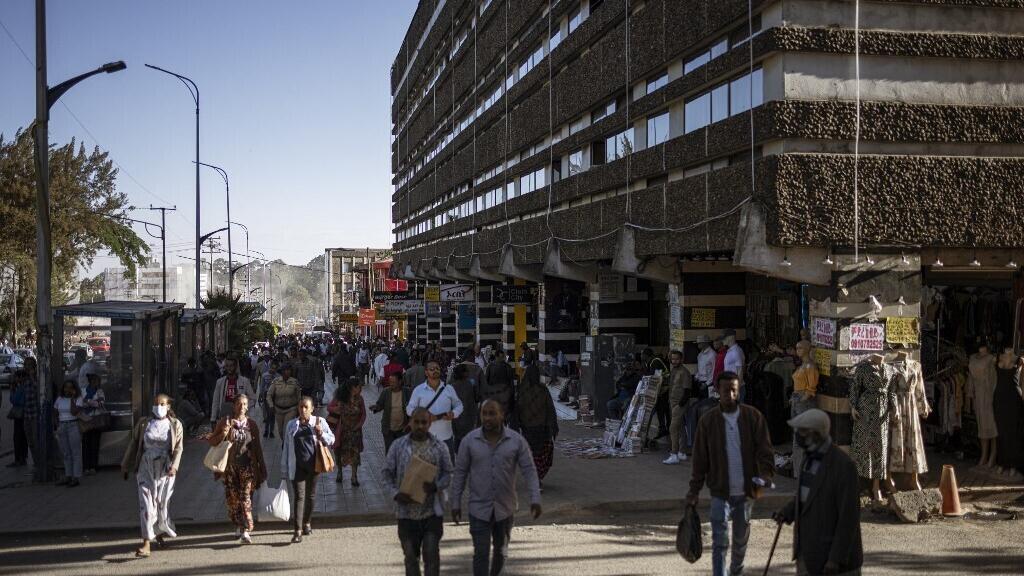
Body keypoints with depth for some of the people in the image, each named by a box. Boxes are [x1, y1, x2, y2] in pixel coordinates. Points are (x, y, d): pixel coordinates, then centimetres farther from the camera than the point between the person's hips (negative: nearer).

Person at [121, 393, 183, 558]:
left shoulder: (175, 425, 1)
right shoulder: (143, 423, 3)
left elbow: (178, 448, -3)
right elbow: (133, 444, 10)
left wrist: (174, 466, -18)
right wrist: (126, 466, 11)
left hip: (165, 469, 0)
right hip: (146, 467, 0)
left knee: (162, 503, 8)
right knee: (146, 504, -7)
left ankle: (160, 531, 37)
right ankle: (146, 544, -9)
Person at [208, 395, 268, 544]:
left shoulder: (251, 424, 7)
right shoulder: (224, 422, 5)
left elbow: (257, 446, 12)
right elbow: (212, 441, 5)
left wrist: (262, 465, 11)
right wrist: (223, 435, -14)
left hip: (247, 466, -1)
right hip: (229, 466, 1)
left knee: (245, 497, -11)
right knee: (232, 497, 6)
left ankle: (246, 531, -17)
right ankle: (238, 526, 24)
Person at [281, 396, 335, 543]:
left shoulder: (319, 422, 3)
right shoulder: (291, 425, 7)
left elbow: (332, 439, 6)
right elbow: (286, 447, 9)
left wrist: (321, 434, -16)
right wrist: (284, 469, 8)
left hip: (313, 465, 1)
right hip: (297, 466, -1)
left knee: (311, 495, 12)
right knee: (298, 496, -8)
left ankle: (307, 522, 32)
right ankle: (298, 531, -11)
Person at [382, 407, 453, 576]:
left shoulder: (440, 447, 0)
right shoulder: (398, 446, -1)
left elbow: (448, 473, 3)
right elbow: (386, 474, 2)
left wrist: (436, 486, -17)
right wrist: (395, 494, -14)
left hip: (432, 511, -1)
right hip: (407, 511, 1)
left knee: (431, 553, -5)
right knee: (411, 555, 11)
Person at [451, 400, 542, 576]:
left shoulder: (516, 440, -7)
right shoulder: (470, 441, -7)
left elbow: (529, 470, -6)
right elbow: (460, 473, -1)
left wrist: (535, 499, -16)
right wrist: (455, 503, 0)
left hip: (505, 508, 2)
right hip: (479, 509, -2)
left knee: (501, 550, 19)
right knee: (481, 554, -6)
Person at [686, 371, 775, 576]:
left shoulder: (753, 417, -5)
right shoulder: (708, 420, -5)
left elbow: (765, 450, -4)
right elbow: (700, 459, -1)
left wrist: (766, 476, -20)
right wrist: (694, 490, -1)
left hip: (745, 491, 2)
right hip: (720, 491, -2)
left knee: (741, 538, 18)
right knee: (720, 541, -7)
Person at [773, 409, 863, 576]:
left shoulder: (843, 465, -22)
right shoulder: (811, 456, 4)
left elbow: (849, 516, -21)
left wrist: (836, 558, -21)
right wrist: (787, 512, 2)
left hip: (832, 550, -8)